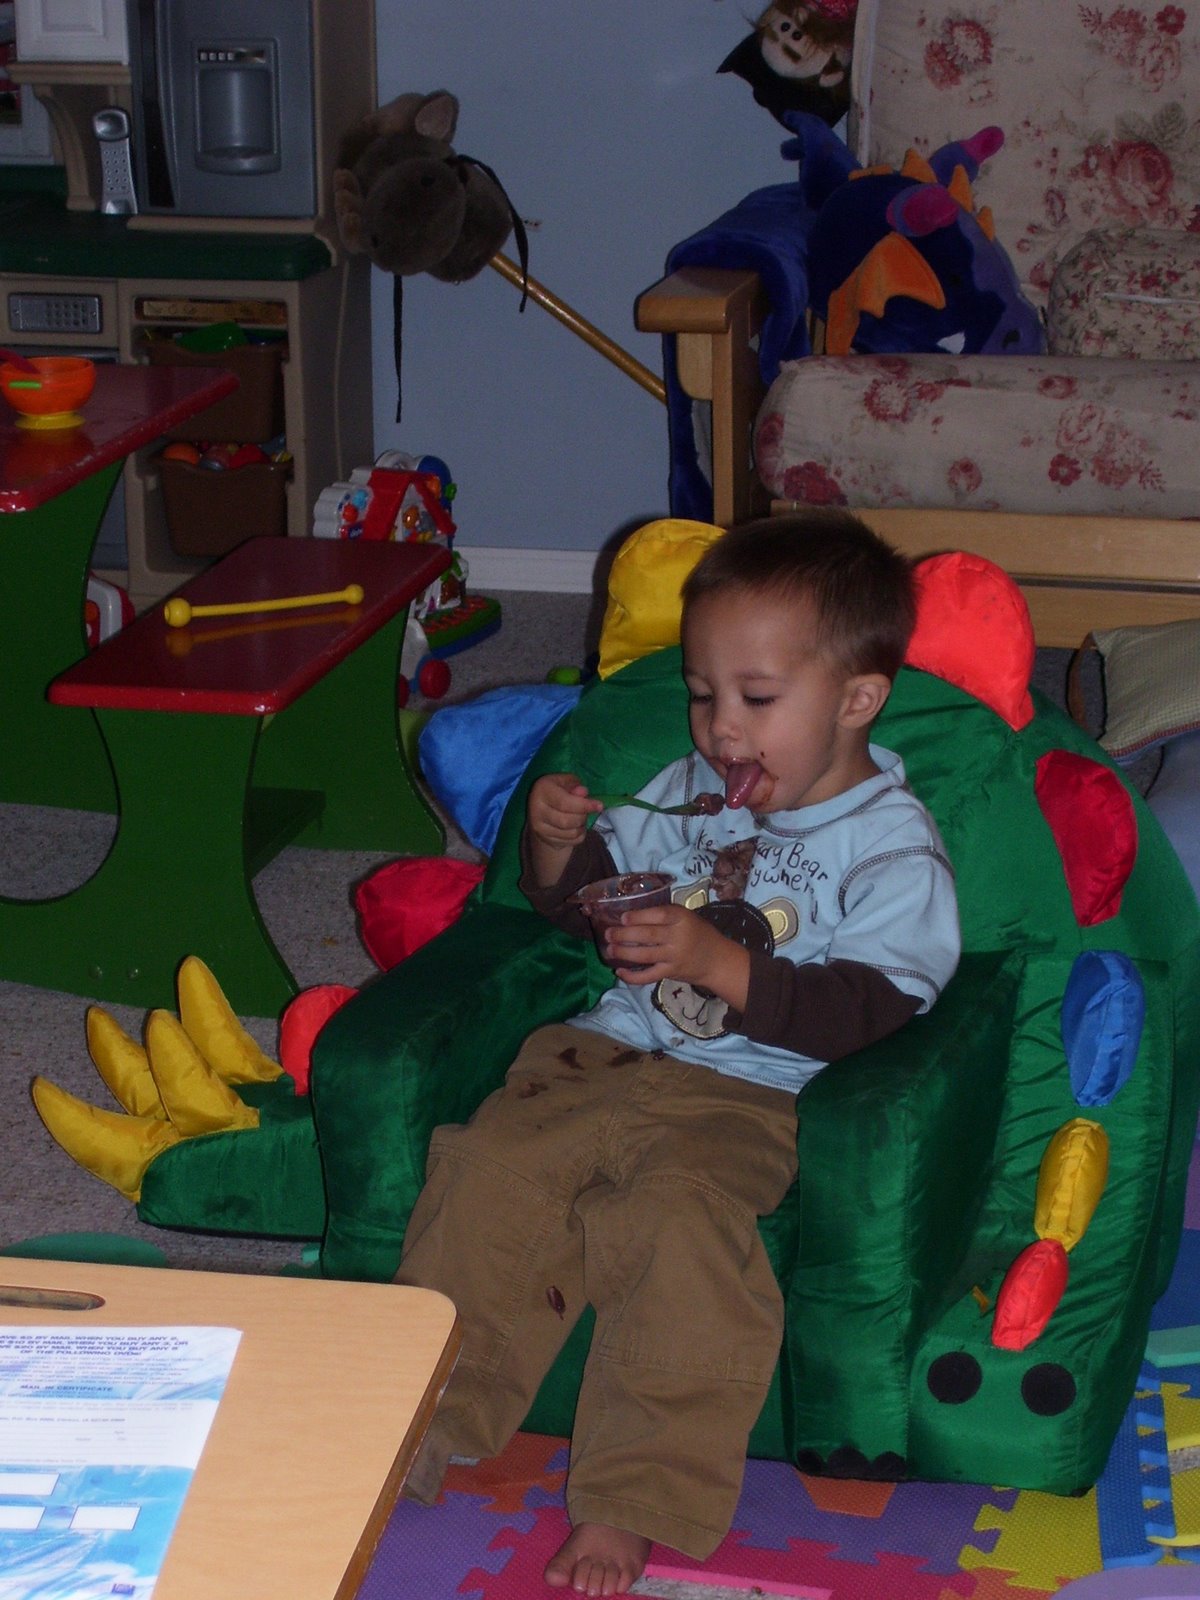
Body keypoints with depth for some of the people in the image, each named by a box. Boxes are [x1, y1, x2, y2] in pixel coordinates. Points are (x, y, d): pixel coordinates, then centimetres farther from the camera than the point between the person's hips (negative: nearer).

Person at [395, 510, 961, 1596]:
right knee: (489, 1174, -18)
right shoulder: (685, 792, 15)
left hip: (737, 1100, -5)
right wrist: (558, 841, 1)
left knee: (680, 1224, -32)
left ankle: (632, 1505, -22)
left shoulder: (895, 851, -4)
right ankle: (428, 1420, -5)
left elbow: (868, 1013, -15)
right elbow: (583, 902, 25)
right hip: (601, 1054, 6)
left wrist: (718, 964, -24)